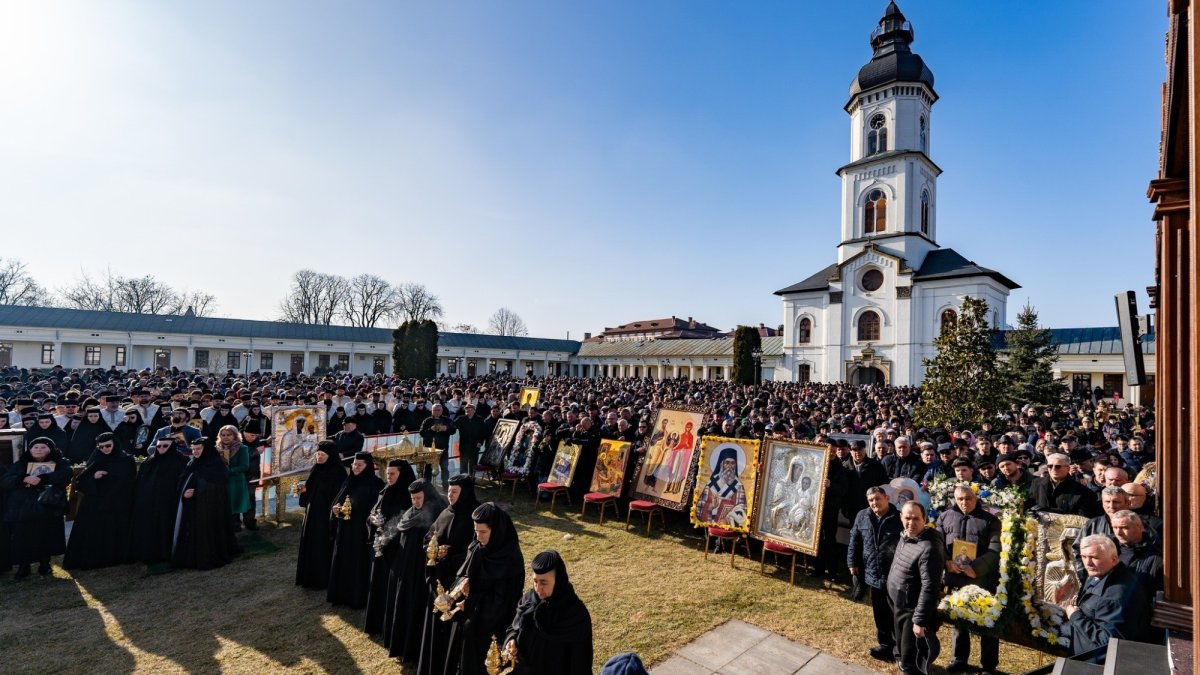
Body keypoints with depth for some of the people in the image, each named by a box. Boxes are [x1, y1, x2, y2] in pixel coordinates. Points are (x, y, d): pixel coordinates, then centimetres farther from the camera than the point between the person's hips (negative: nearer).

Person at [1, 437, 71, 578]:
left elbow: (65, 475, -12)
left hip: (48, 509, -1)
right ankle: (23, 566, 15)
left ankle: (44, 564, 19)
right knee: (22, 539, -1)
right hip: (22, 509, 2)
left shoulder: (60, 463, 7)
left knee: (46, 538, 3)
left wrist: (42, 478, -20)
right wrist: (24, 479, -17)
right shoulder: (20, 464, 13)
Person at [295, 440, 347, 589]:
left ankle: (323, 579, 12)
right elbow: (311, 488, 17)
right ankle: (309, 576, 27)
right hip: (312, 511, 8)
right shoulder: (316, 468, 7)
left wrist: (334, 510, -22)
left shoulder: (338, 471, -15)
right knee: (309, 543, 14)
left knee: (323, 545, 0)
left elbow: (340, 493, -15)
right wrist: (304, 489, -4)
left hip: (326, 513, -8)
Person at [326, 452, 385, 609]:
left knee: (358, 563, 0)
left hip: (361, 530, -7)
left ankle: (358, 598, 12)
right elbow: (337, 501, 14)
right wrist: (335, 508, -9)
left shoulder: (375, 484, -10)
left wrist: (352, 509, -22)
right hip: (344, 529, 7)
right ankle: (341, 594, 26)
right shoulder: (349, 482, 10)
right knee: (341, 561, 12)